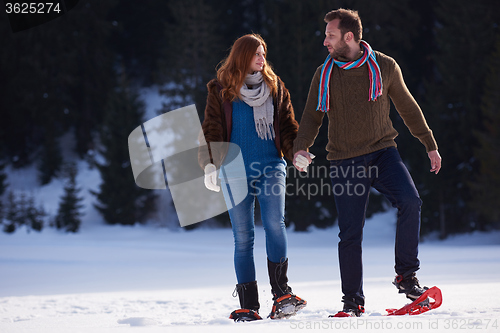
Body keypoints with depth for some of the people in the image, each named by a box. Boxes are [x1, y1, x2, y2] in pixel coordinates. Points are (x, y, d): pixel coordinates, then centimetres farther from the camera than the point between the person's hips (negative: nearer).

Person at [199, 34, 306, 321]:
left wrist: (297, 152, -5)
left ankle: (281, 293, -18)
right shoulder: (222, 91, 6)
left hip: (271, 167, 1)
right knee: (243, 236, -1)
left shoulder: (275, 87, 12)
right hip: (235, 170, -1)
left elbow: (287, 125, 13)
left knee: (275, 223, -20)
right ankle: (248, 306, 2)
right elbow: (212, 130, 4)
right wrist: (209, 164, -9)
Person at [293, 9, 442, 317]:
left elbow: (408, 108, 12)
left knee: (410, 202, -25)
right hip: (345, 161, 1)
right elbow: (312, 117, 7)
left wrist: (430, 145, 15)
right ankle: (353, 300, 14)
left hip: (383, 153, -1)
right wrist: (301, 148, -12)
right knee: (351, 234, 0)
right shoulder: (325, 75, 3)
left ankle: (406, 275, -10)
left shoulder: (385, 67, 1)